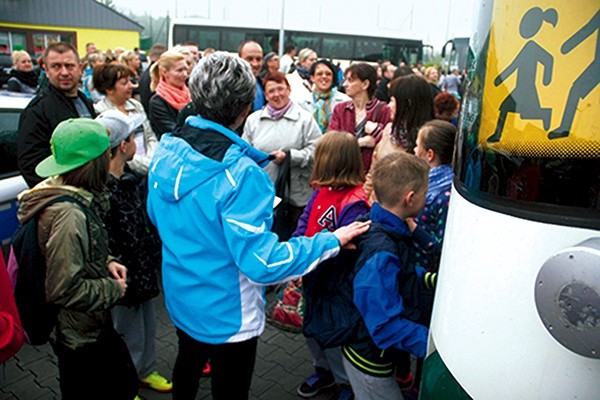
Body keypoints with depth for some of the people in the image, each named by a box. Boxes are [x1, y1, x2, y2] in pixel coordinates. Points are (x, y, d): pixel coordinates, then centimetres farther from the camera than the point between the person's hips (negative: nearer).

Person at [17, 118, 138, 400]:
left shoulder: (72, 197, 1)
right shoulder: (69, 215, -30)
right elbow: (63, 289, -29)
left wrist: (106, 263, 0)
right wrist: (113, 289, -17)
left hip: (92, 327, 9)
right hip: (79, 337, -9)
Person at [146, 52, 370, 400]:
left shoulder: (166, 152, -8)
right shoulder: (239, 173, -32)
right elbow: (260, 262, -31)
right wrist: (332, 240, -24)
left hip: (181, 299, 7)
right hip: (227, 316, -7)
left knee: (188, 365, 32)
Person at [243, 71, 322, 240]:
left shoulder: (304, 119, 3)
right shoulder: (253, 119, 11)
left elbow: (316, 150, -5)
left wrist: (290, 156, -15)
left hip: (294, 195, -2)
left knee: (289, 238, 5)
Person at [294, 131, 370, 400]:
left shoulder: (354, 201, -27)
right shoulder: (322, 189, -1)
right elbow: (306, 219, 5)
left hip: (333, 284, -8)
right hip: (312, 277, 8)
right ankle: (324, 371, 51)